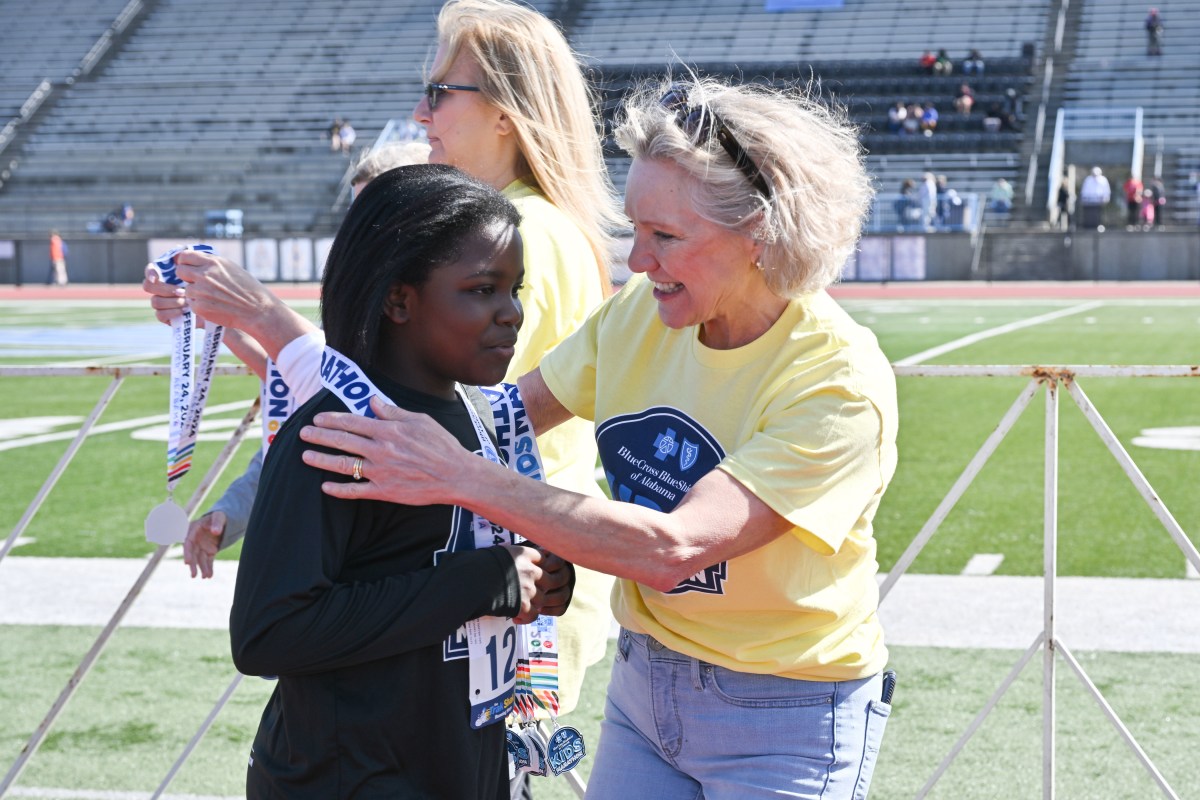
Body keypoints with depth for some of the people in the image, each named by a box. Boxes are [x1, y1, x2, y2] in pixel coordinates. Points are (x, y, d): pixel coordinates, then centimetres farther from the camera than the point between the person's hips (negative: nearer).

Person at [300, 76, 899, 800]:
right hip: (643, 682, 6)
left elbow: (670, 549, -34)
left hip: (784, 722, -5)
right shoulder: (641, 312, -5)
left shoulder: (840, 380, -25)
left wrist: (460, 478, -35)